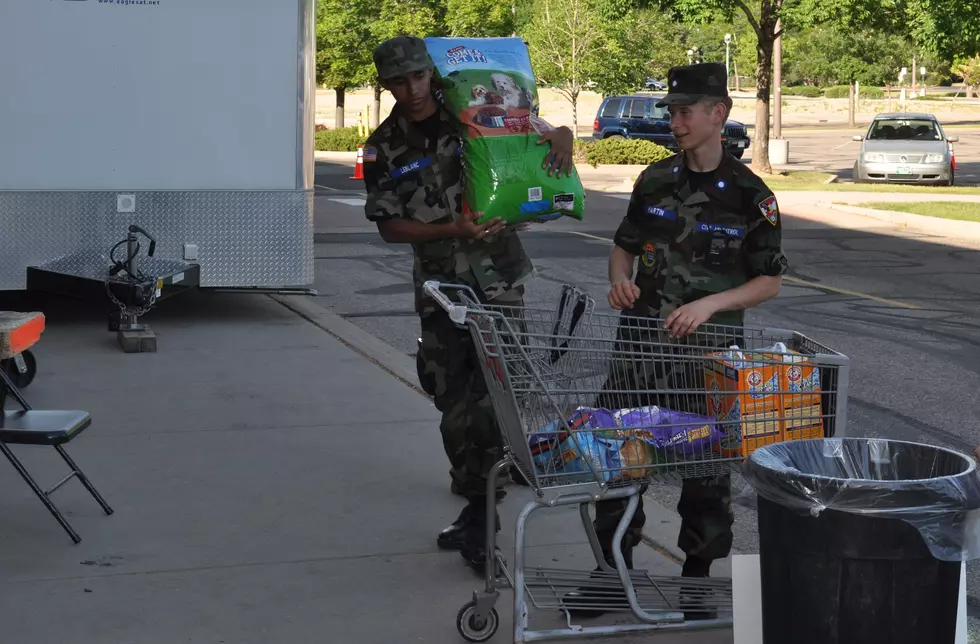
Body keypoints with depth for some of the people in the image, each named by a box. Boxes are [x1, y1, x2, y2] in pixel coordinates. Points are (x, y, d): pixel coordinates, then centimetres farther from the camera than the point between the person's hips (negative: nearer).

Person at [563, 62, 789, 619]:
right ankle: (613, 569, 17)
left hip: (709, 348, -3)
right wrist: (620, 280, -5)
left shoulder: (750, 195, -6)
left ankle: (698, 574, 21)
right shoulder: (656, 180, 6)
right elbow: (625, 246, 17)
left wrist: (709, 304, -17)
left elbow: (770, 281, -3)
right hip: (642, 339, 4)